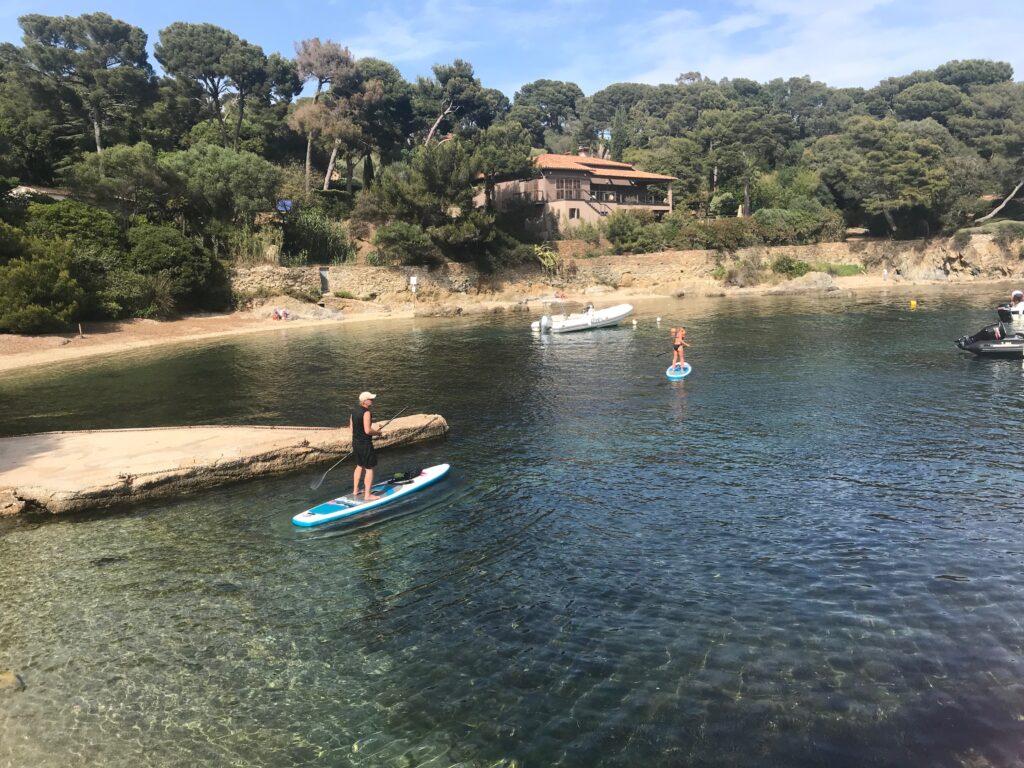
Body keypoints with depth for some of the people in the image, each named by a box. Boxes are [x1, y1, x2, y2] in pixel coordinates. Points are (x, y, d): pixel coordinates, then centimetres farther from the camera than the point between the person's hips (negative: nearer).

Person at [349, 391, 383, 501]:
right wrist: (377, 432, -6)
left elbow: (351, 428, 13)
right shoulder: (366, 412, -19)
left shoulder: (354, 412, 8)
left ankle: (355, 491, 31)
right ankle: (367, 495, 3)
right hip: (365, 444, -9)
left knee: (359, 466, 23)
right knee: (369, 469, 0)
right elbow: (367, 431, -25)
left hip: (355, 442, 9)